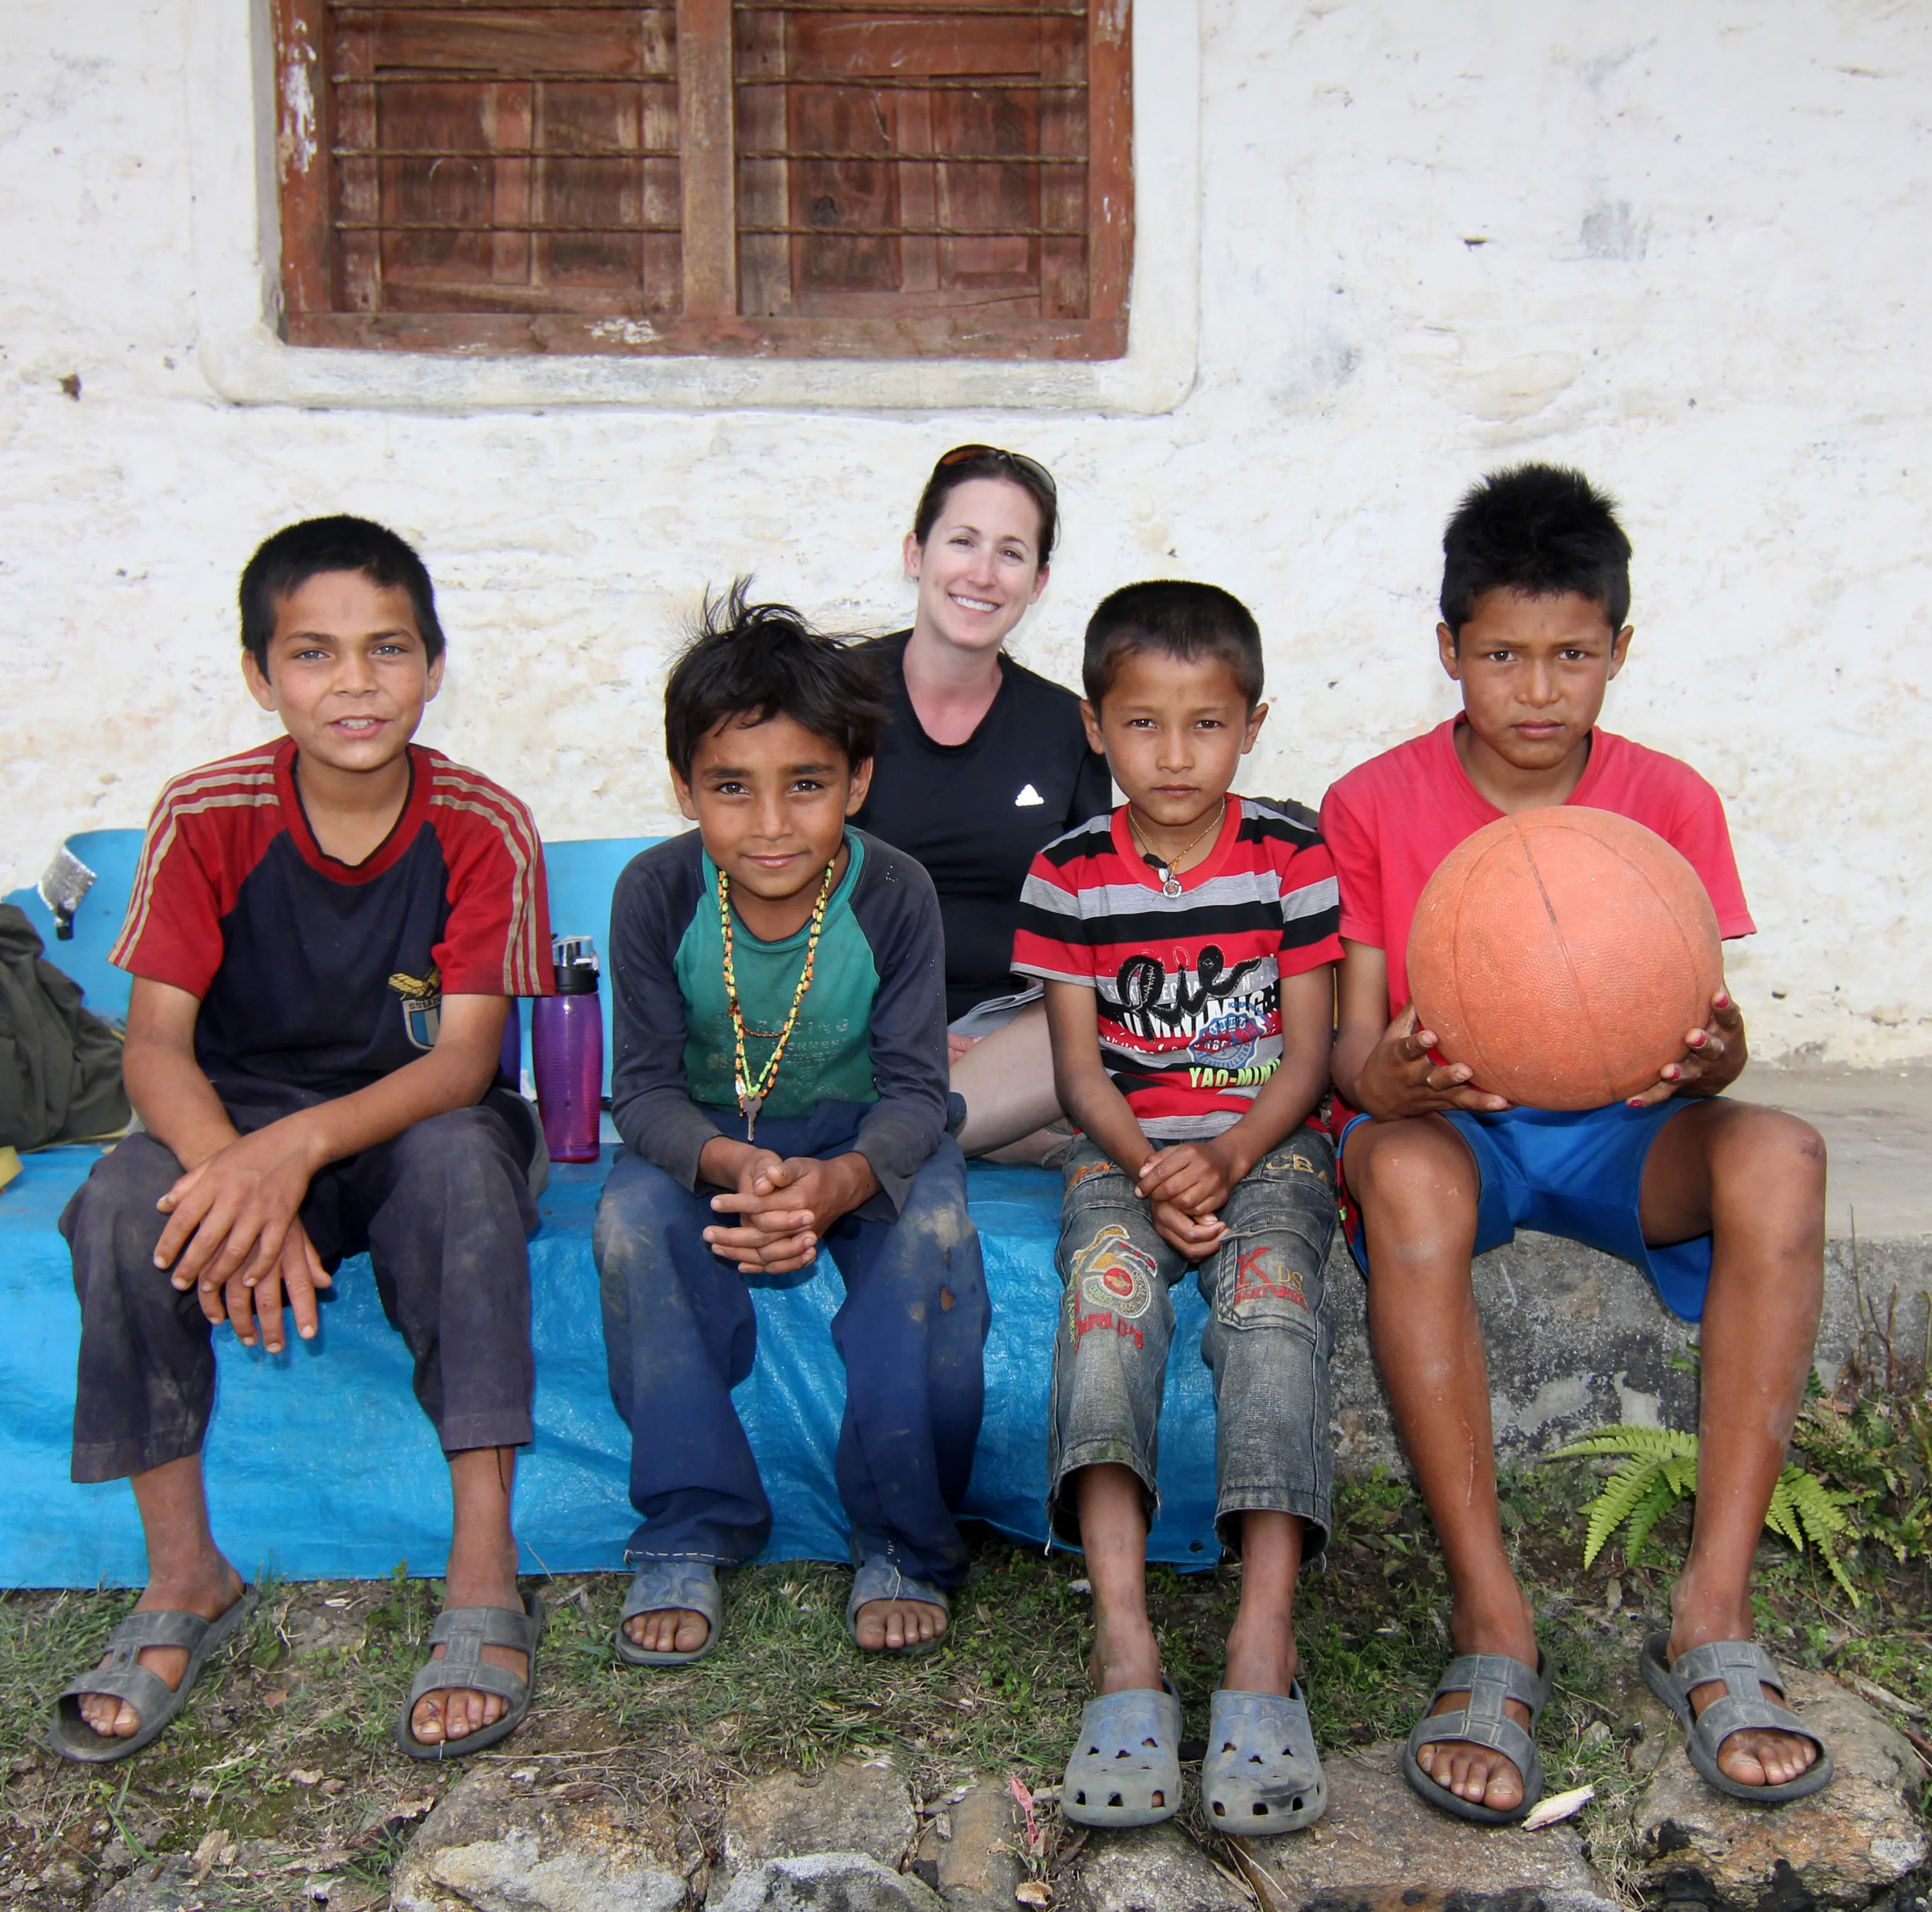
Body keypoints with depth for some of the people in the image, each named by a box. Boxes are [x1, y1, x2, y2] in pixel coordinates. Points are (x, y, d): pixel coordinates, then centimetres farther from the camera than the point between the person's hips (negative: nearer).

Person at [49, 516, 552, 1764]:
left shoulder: (484, 829, -14)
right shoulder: (207, 817, -10)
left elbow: (465, 1058, -20)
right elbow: (156, 1043, -16)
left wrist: (301, 1146, -39)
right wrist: (236, 1176, -38)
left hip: (417, 1128, -1)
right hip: (242, 1126, 2)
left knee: (463, 1154, -36)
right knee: (127, 1204, -30)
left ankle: (486, 1576, -31)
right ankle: (187, 1577, -14)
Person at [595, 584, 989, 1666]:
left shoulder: (894, 894, -19)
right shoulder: (658, 894, -17)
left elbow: (914, 1091, -19)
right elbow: (646, 1088, -16)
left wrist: (840, 1181, -43)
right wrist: (735, 1167, -39)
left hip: (863, 1140, -1)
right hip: (711, 1139, 1)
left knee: (935, 1225, -33)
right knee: (632, 1216, -31)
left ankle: (906, 1544, -17)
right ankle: (692, 1533, -18)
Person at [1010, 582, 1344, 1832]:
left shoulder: (1292, 857, 3)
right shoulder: (1070, 875, 6)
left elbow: (1307, 1055, 1)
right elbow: (1080, 1065, 3)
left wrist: (1227, 1160, -17)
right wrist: (1148, 1170, -15)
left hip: (1267, 1146, 0)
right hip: (1124, 1153, 1)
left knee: (1274, 1303, -31)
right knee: (1108, 1289, -31)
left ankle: (1265, 1646, -39)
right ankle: (1126, 1647, -41)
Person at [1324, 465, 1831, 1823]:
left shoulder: (1669, 802, 4)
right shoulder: (1375, 807, -1)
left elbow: (1707, 1025, -3)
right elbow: (1352, 1042, -5)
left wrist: (1710, 1053, -30)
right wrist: (1391, 1075, -31)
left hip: (1618, 1129, 2)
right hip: (1448, 1127, -2)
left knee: (1778, 1155, -31)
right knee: (1402, 1173, -38)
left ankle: (1714, 1619, -27)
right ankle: (1493, 1631, -31)